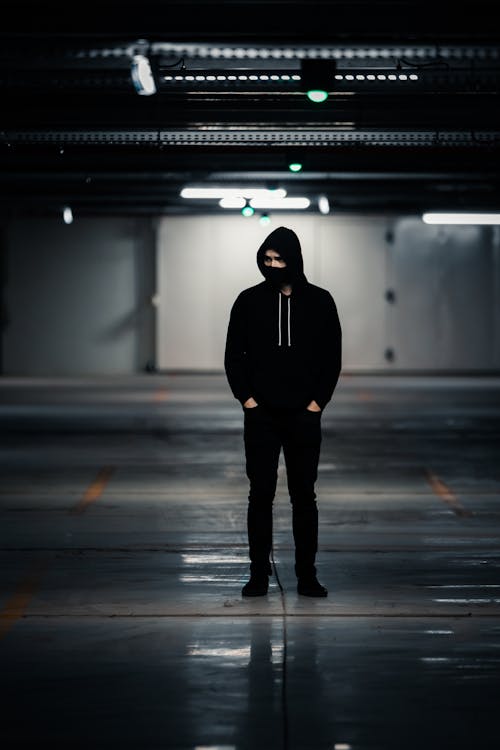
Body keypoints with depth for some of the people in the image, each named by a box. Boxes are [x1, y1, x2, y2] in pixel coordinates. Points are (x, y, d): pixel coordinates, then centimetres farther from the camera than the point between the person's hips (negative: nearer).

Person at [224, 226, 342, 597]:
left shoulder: (320, 301, 2)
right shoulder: (250, 301, 2)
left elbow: (332, 357, 5)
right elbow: (234, 354, 6)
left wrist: (319, 400, -3)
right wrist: (245, 396, -4)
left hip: (304, 415, 0)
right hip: (261, 415, 0)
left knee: (304, 496, 4)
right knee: (261, 495, 2)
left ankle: (307, 574, 9)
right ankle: (259, 574, 7)